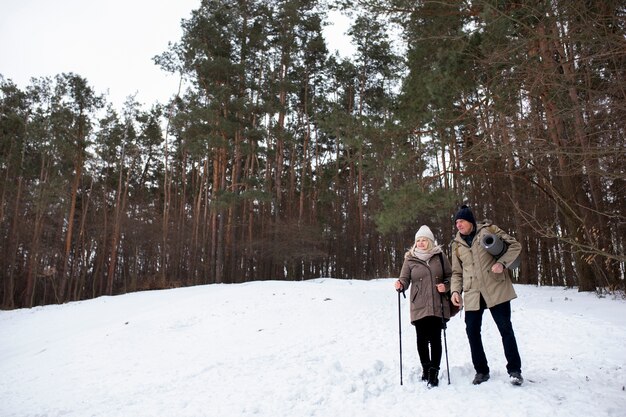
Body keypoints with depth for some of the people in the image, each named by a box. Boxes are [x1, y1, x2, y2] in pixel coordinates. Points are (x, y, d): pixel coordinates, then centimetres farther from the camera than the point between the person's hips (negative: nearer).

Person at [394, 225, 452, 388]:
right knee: (422, 339, 4)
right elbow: (405, 278, 2)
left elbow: (450, 275, 13)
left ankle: (433, 373, 3)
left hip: (438, 306, 0)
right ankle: (426, 368, 26)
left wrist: (446, 285, -6)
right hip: (419, 307, 0)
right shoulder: (410, 259, 5)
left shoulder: (440, 256, 6)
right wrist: (400, 285, -19)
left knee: (435, 338, -4)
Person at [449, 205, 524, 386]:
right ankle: (481, 370, 18)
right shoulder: (457, 244, 12)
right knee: (472, 331, 3)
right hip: (472, 294, 4)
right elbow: (457, 272, 15)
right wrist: (455, 290, -1)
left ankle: (514, 369, 13)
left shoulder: (488, 230, 1)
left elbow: (515, 245, 0)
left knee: (505, 328, -1)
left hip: (496, 289, -4)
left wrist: (502, 263, -16)